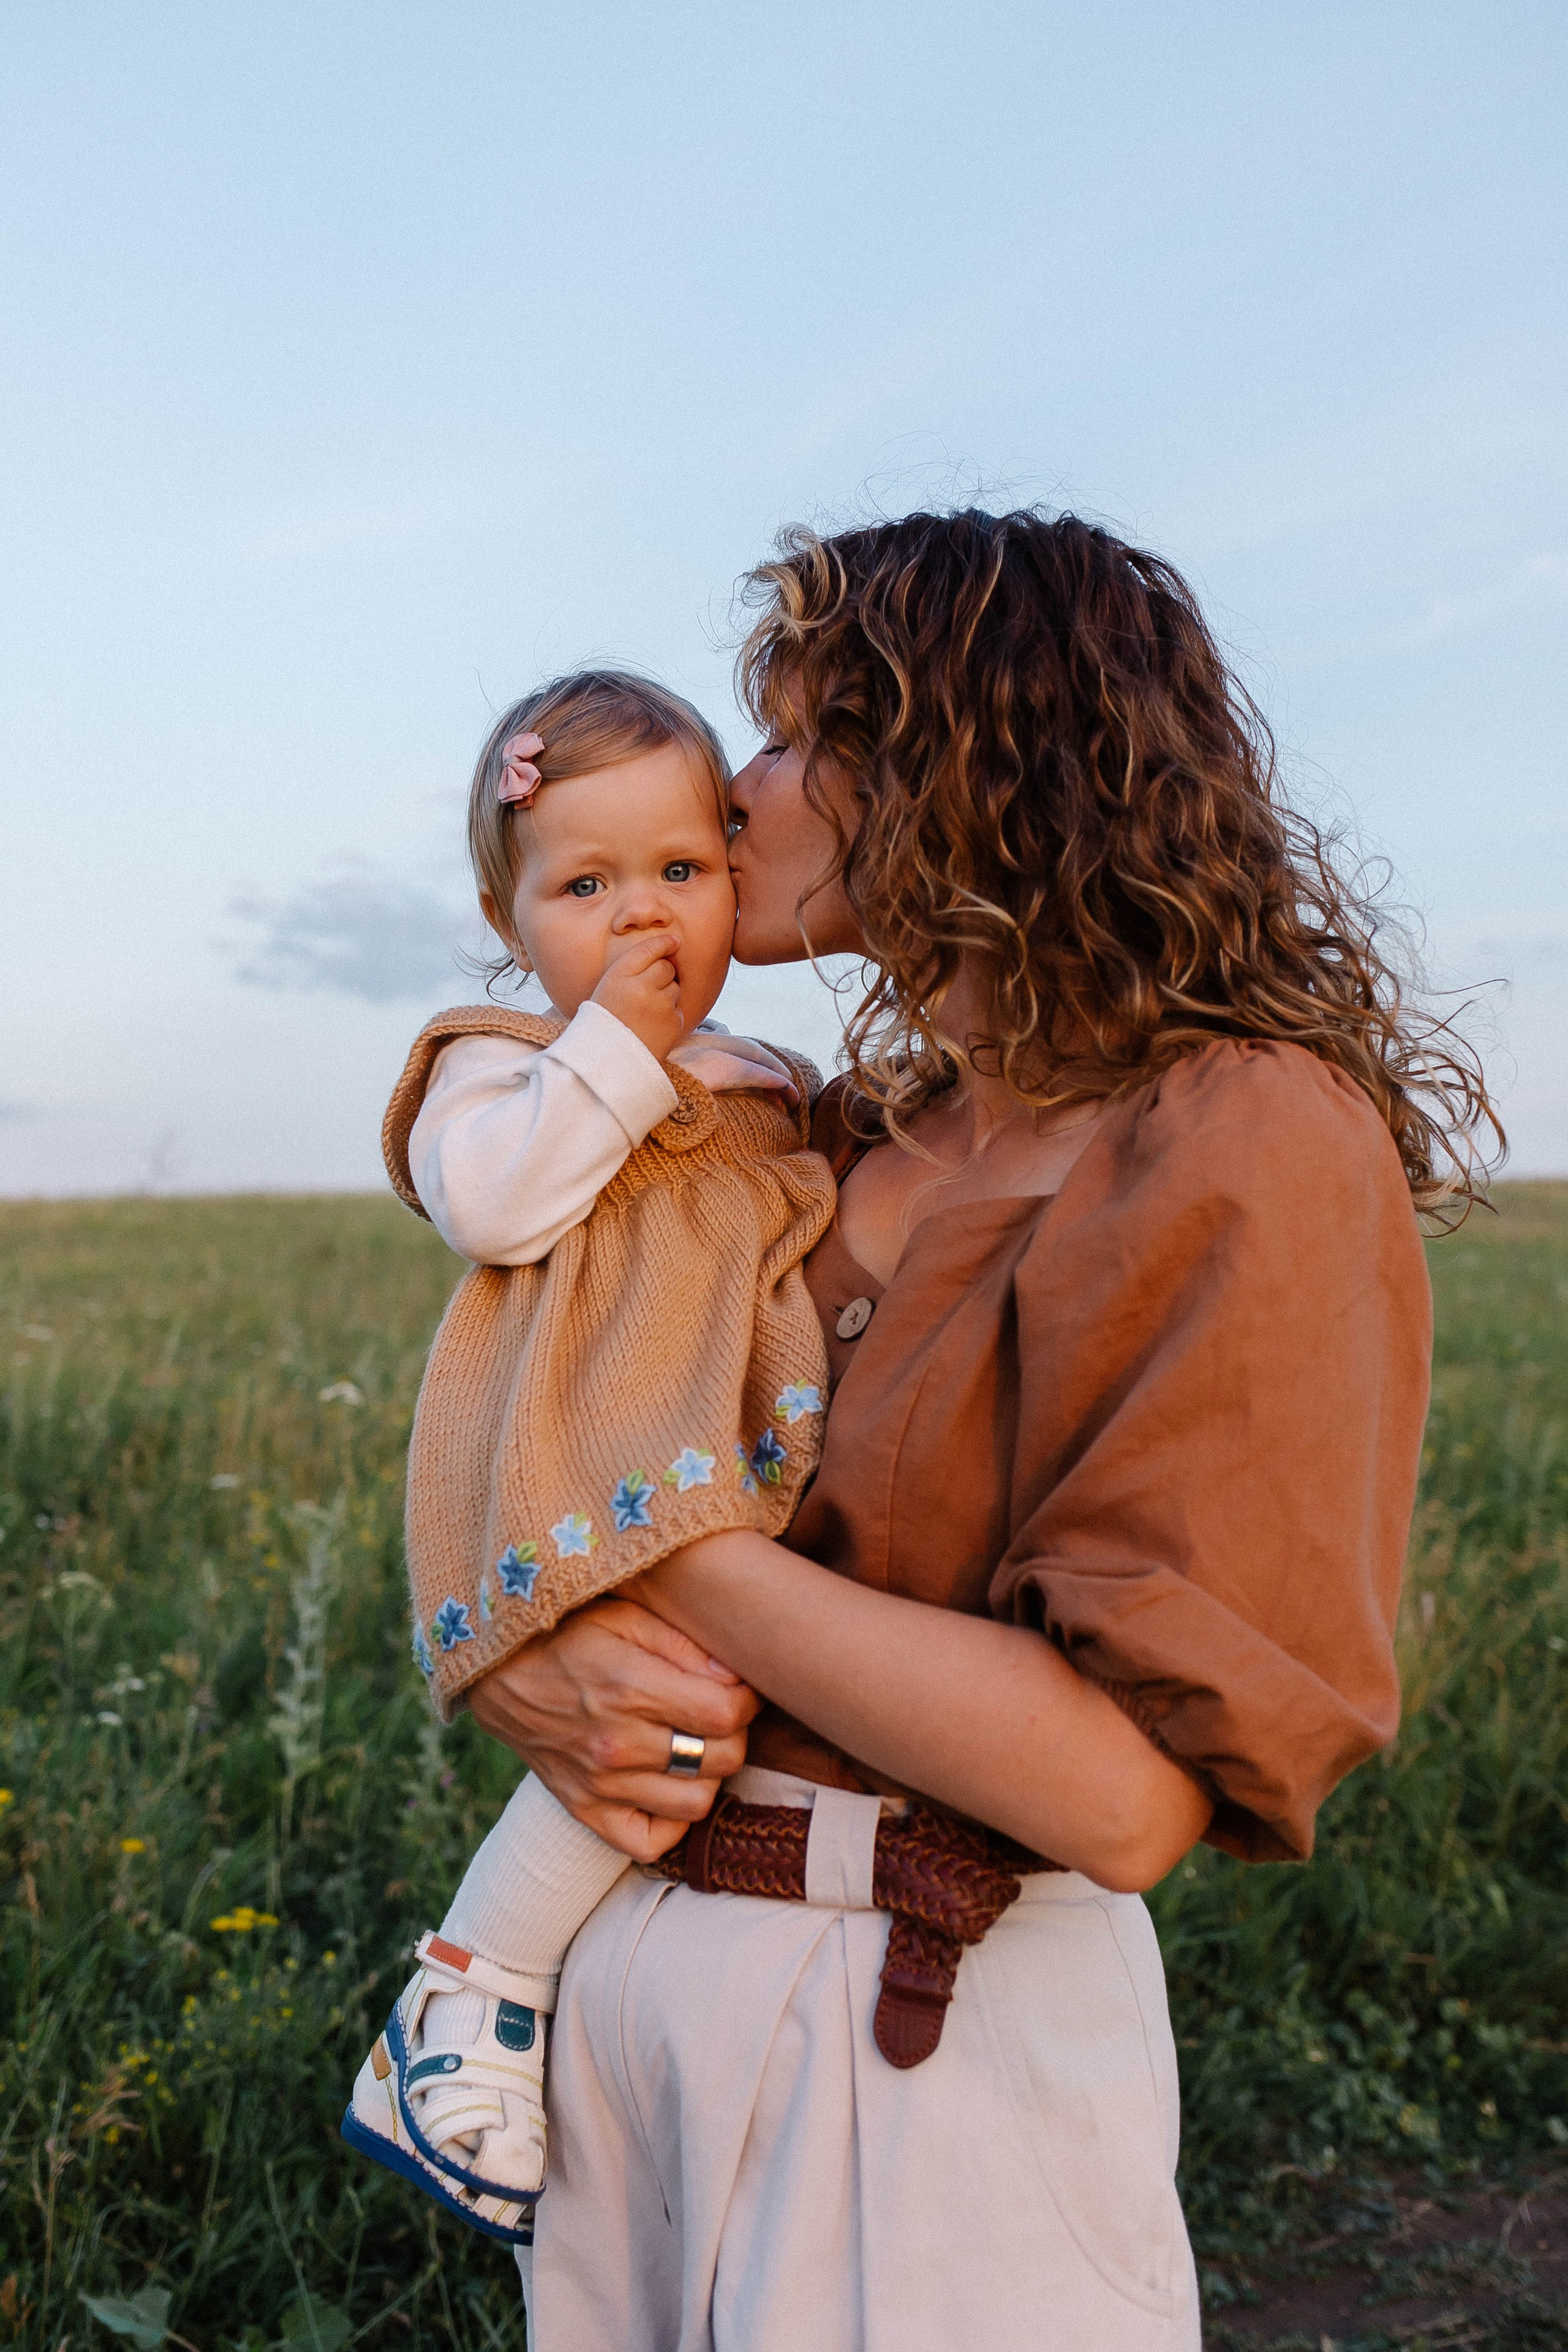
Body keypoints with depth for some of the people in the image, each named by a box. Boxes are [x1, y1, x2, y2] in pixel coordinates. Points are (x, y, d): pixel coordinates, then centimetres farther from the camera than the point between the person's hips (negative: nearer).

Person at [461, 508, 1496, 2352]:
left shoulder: (1247, 1148, -15)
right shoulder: (837, 1145, 6)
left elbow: (1126, 1792, -23)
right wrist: (534, 1661, -13)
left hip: (925, 2039, -6)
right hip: (623, 1960, 7)